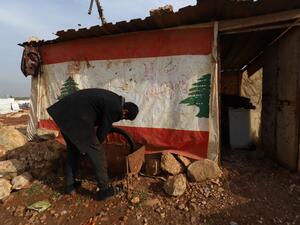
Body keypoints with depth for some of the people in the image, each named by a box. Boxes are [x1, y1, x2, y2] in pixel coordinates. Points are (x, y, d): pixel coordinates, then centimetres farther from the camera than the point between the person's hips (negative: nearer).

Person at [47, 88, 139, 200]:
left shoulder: (113, 99, 16)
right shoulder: (115, 108, -12)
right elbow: (104, 129, -3)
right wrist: (95, 144, 16)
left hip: (64, 111, 11)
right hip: (77, 117, -11)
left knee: (72, 149, 23)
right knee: (96, 152, 0)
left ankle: (70, 185, 36)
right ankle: (105, 189, 12)